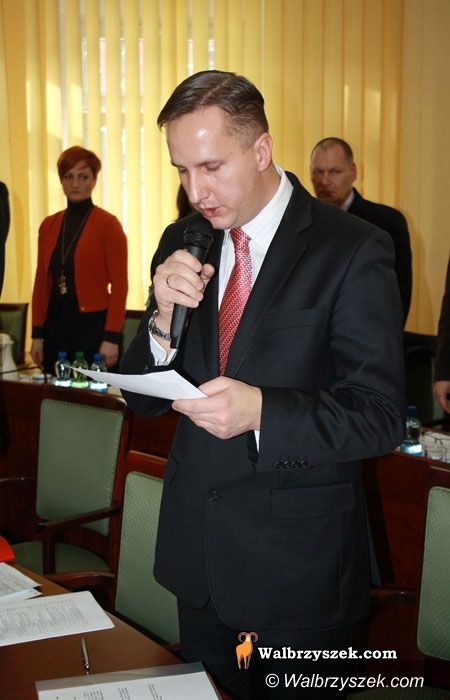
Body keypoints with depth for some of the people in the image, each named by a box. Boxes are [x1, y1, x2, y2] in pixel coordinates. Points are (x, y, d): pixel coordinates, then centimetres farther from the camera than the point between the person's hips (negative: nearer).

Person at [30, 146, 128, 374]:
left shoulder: (108, 224, -5)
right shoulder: (48, 225, 10)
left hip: (93, 323, -5)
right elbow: (41, 282, 12)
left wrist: (112, 337, -13)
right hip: (55, 323, 5)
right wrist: (37, 334, 8)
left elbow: (119, 285, -8)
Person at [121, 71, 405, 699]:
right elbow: (143, 398, 4)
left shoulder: (353, 251, -13)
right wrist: (165, 319, -16)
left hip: (300, 560, -4)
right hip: (198, 550, 5)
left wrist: (261, 411, -31)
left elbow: (381, 417, -16)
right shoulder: (181, 244, 3)